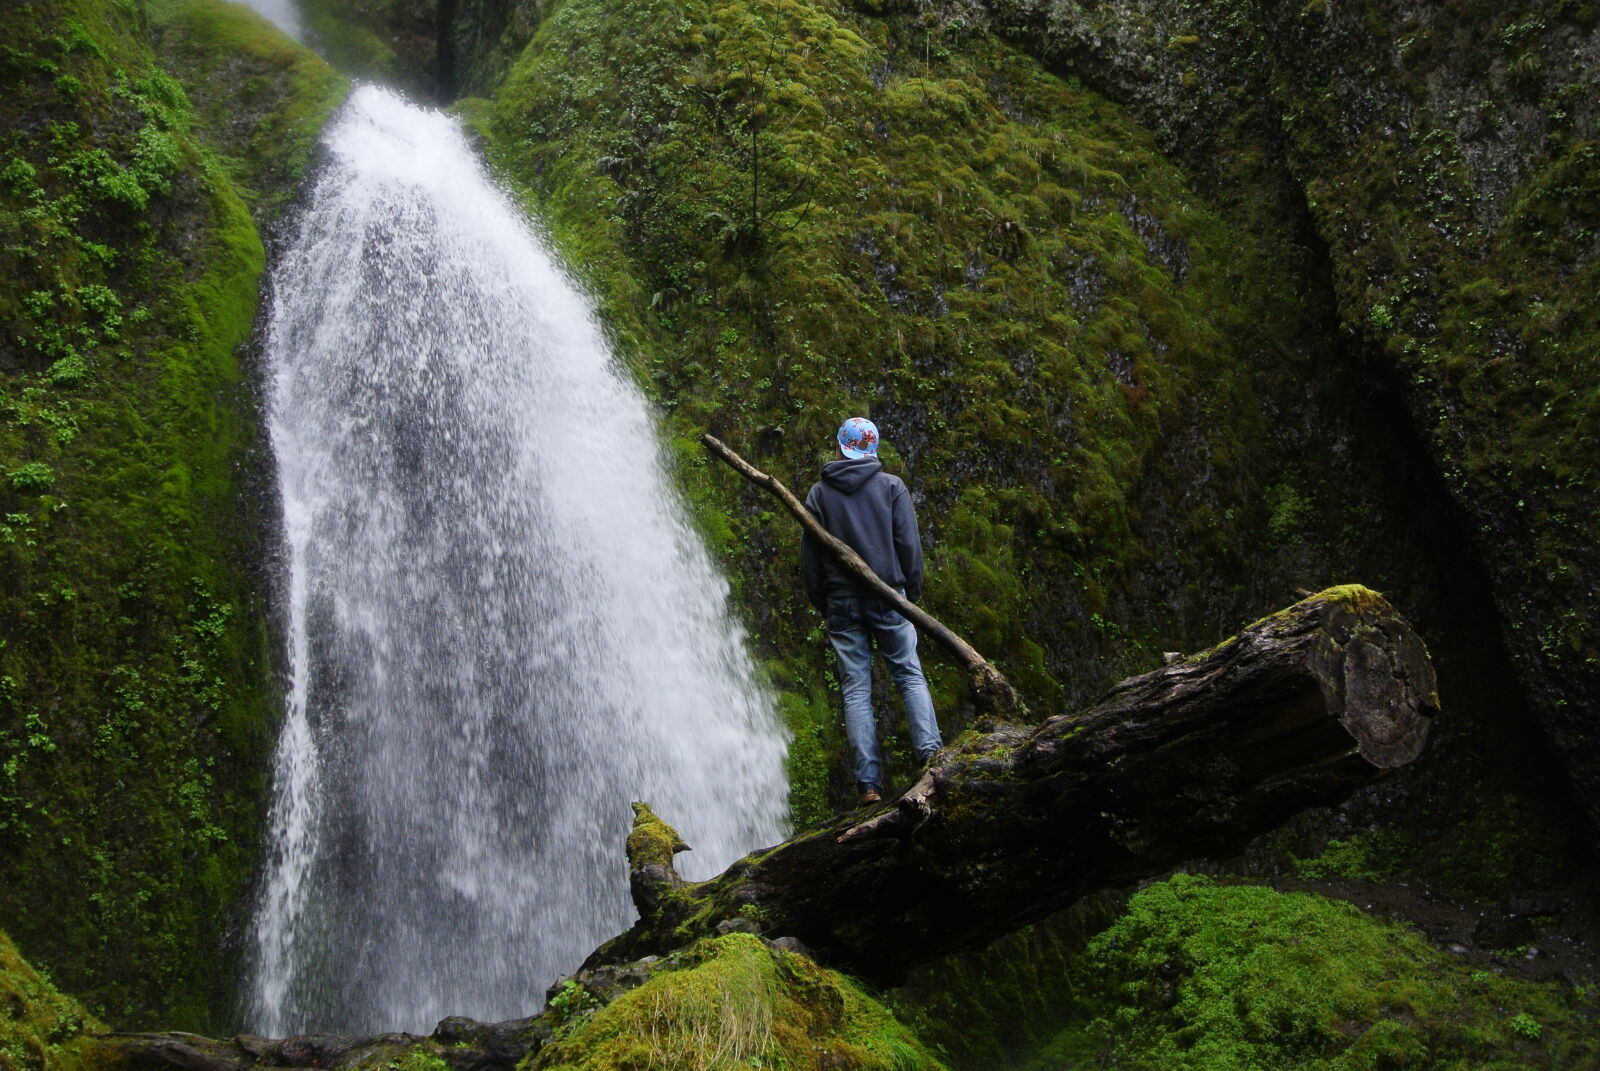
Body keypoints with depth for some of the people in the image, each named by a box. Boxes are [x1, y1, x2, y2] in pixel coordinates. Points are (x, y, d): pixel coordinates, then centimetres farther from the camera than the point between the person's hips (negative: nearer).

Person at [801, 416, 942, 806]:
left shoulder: (818, 493, 6)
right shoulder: (891, 486, 3)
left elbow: (809, 555, 5)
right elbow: (909, 544, -1)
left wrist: (819, 600, 15)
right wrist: (912, 592, 9)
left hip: (841, 602, 1)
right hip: (887, 595, -1)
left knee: (855, 689, 1)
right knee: (910, 675, 6)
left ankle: (869, 784, -5)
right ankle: (931, 754, -11)